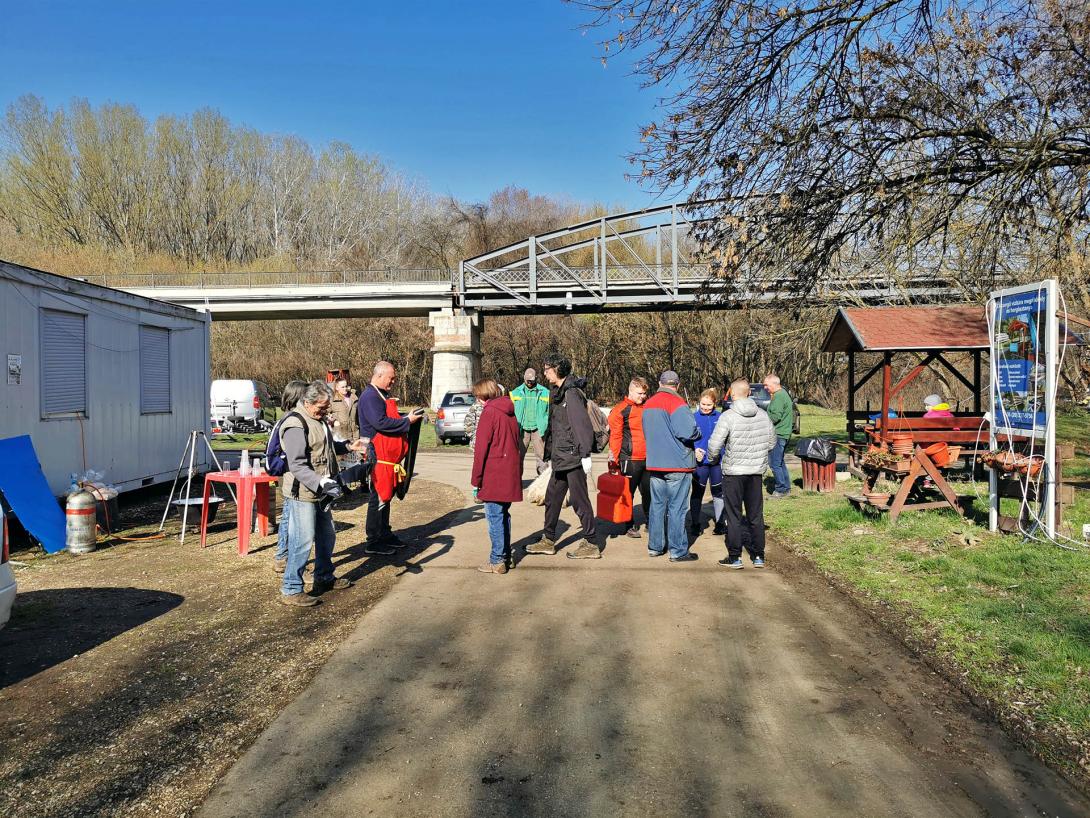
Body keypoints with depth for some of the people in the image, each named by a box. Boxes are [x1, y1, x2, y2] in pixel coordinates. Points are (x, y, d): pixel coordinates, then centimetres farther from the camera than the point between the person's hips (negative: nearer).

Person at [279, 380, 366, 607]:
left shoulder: (319, 420, 12)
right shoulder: (296, 425, -21)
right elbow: (297, 466, -27)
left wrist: (347, 446, 13)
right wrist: (322, 482, -36)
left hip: (321, 493, 10)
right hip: (302, 494, -10)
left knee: (326, 536, 20)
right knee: (303, 541, -7)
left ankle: (324, 578, 36)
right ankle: (290, 590, 4)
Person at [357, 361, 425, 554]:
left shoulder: (383, 395, 17)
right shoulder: (370, 397, -15)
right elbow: (381, 423, -26)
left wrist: (408, 417, 9)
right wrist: (407, 420, -18)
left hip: (389, 456, 10)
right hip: (378, 457, -10)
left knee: (386, 495, 17)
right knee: (379, 497, -5)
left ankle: (385, 534, 28)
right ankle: (373, 542, 3)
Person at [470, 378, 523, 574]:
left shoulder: (489, 413, -11)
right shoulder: (510, 412, 13)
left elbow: (481, 448, -13)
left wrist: (476, 480, -9)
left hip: (493, 475, -8)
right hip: (511, 474, 8)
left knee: (494, 516, -1)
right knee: (503, 514, 16)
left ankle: (497, 561, 3)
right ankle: (507, 556, 23)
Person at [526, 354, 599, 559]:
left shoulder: (572, 393, -14)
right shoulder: (556, 393, 16)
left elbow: (582, 424, -21)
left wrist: (585, 454, -24)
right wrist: (548, 455, 23)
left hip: (573, 457, -10)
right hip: (560, 458, 10)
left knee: (579, 500, -3)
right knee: (552, 498, 16)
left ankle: (591, 545, 6)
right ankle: (548, 541, 27)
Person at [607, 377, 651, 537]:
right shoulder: (620, 410, -6)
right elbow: (615, 436, -8)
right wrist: (614, 458, -11)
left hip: (648, 458, 5)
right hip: (629, 459, -5)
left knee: (648, 492, 12)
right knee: (628, 494, 4)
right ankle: (631, 526, 14)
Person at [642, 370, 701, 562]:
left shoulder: (648, 404, 12)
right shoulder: (676, 403, -14)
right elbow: (688, 432, -23)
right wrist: (698, 434, -3)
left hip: (655, 464, 7)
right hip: (678, 465, -7)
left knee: (657, 505, 14)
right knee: (677, 508, -1)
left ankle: (655, 546, 20)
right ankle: (678, 551, 3)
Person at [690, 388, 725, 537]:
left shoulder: (720, 417, -2)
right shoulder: (693, 417, -8)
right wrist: (694, 450, -23)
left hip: (717, 461, 2)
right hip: (700, 461, -2)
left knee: (718, 492, 13)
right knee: (697, 493, 7)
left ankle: (719, 523, 25)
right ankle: (695, 524, 18)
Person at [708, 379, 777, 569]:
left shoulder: (728, 416, -15)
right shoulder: (763, 414, 0)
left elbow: (714, 444, -16)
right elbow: (773, 442, 9)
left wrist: (713, 458, 4)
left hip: (733, 471, -4)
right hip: (756, 471, 4)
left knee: (734, 516, 6)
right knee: (756, 515, 13)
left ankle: (734, 557, 10)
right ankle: (758, 556, 18)